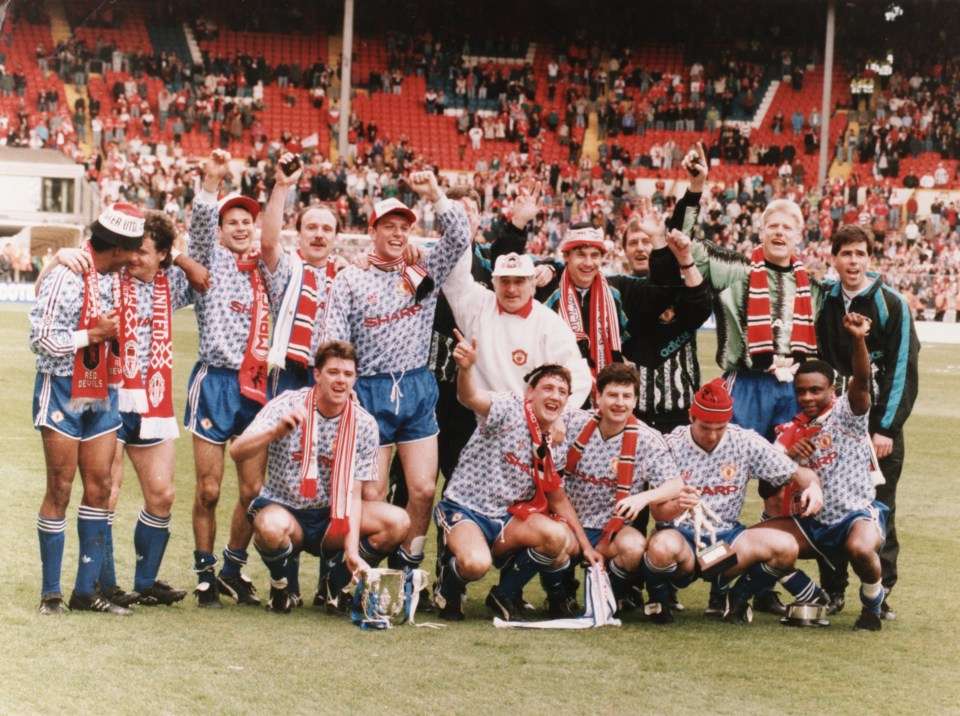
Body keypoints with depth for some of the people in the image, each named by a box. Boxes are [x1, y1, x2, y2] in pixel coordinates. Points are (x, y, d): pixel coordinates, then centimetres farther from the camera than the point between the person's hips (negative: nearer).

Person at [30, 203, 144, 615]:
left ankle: (86, 589, 9)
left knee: (100, 487, 4)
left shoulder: (114, 277, 5)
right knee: (60, 490, -1)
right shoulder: (67, 275, -16)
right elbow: (42, 339, -17)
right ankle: (51, 592, 7)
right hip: (63, 391, -7)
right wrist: (95, 335, -13)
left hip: (101, 393, 7)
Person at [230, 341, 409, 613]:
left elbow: (351, 493, -10)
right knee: (273, 527, -39)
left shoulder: (364, 425, -7)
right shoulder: (287, 405, -13)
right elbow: (237, 452, -24)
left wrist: (352, 552, -23)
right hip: (284, 509, -3)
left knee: (398, 522, -20)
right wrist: (277, 431, -43)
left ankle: (335, 582, 7)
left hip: (333, 519, 3)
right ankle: (282, 587, -3)